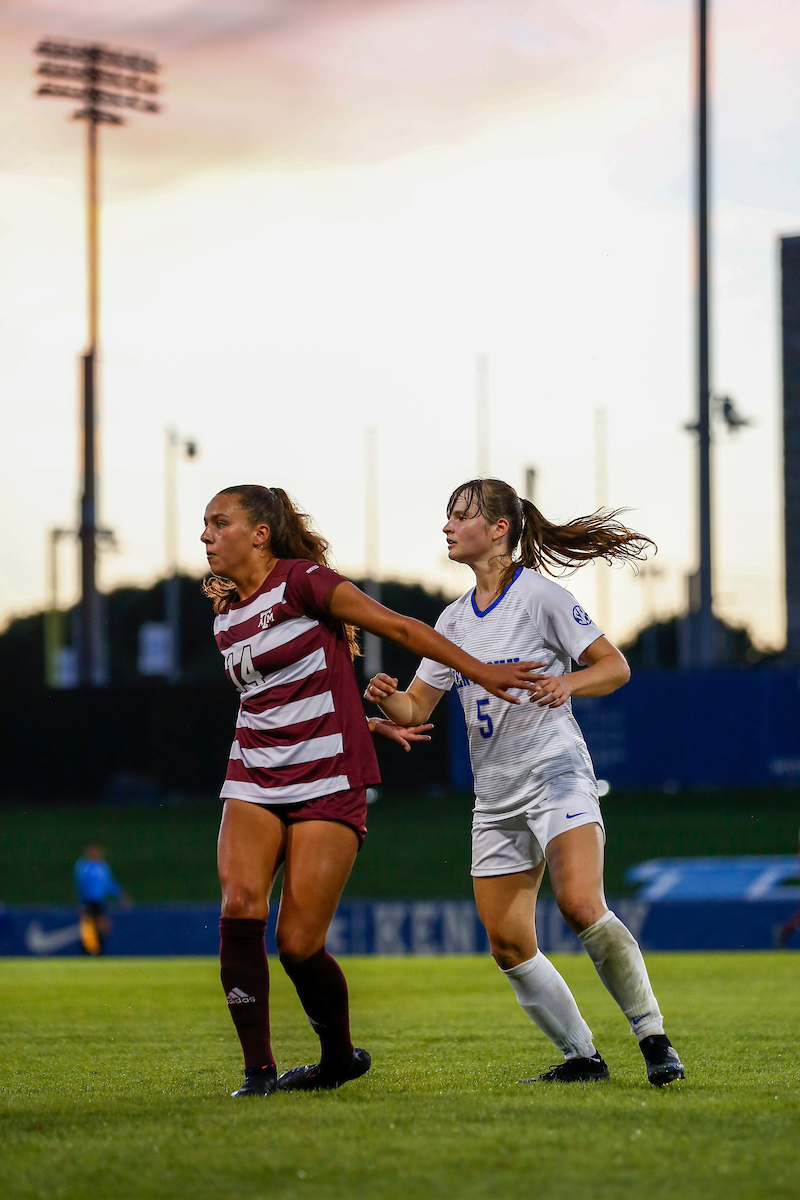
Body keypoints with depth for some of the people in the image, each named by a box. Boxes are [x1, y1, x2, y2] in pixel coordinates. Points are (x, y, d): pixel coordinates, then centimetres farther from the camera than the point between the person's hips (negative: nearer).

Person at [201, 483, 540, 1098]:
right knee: (240, 907, -18)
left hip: (327, 787, -6)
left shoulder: (301, 581, -7)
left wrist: (481, 672, -9)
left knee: (299, 944, -9)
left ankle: (340, 1058, 17)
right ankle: (258, 1069, -11)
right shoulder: (227, 617, 14)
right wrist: (370, 723, 16)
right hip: (254, 783, 6)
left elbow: (399, 627, -7)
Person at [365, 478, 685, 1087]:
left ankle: (654, 1038, -18)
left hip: (556, 771, -7)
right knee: (509, 946, 1)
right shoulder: (455, 619, 15)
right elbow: (416, 707, 14)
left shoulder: (539, 594, -4)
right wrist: (387, 697, -9)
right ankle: (581, 1056, 13)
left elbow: (615, 667, -3)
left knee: (581, 905, -27)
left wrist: (568, 682, -23)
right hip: (495, 797, 7)